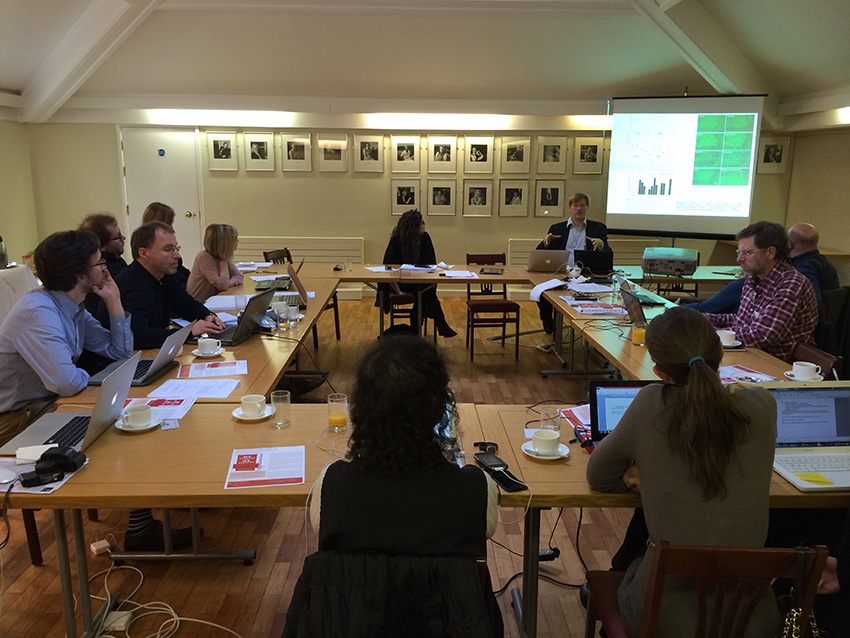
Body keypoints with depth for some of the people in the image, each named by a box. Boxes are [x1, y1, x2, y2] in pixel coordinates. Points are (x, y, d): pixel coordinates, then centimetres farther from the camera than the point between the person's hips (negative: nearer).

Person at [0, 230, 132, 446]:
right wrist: (84, 375, -11)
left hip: (49, 403, 8)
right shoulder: (39, 312, -26)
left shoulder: (75, 309, 3)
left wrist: (114, 300, 0)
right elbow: (68, 384, -35)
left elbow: (120, 352, 7)